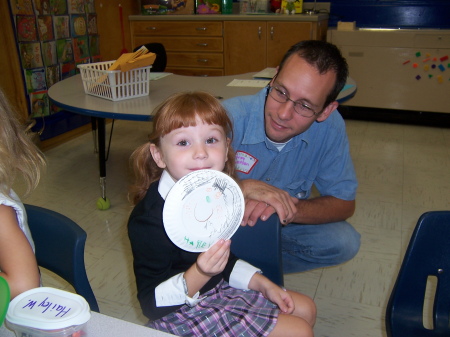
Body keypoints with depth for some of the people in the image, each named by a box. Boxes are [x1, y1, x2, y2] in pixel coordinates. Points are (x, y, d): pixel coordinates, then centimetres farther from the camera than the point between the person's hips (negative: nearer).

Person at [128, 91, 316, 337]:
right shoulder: (150, 219, -28)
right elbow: (152, 303, -24)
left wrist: (263, 284, 5)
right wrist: (199, 274, -37)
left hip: (217, 289, 8)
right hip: (182, 313, -7)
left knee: (305, 309, 18)